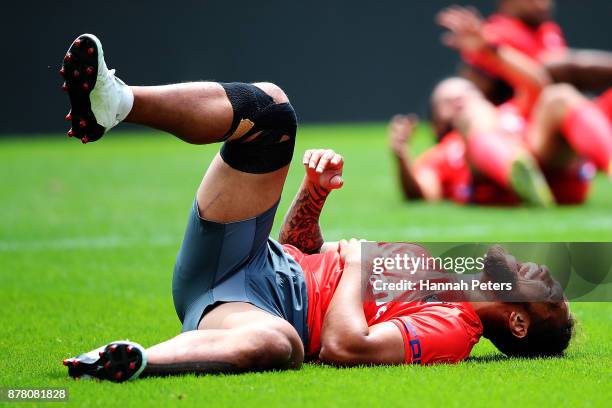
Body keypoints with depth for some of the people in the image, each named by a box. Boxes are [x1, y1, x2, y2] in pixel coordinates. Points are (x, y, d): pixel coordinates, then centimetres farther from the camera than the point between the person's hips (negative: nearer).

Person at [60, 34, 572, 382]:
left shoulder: (451, 331, -5)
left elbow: (342, 345, -24)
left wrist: (357, 263, -7)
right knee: (270, 107, -8)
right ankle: (114, 103, -27)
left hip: (259, 307, -9)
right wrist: (316, 190, 10)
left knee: (279, 343, -50)